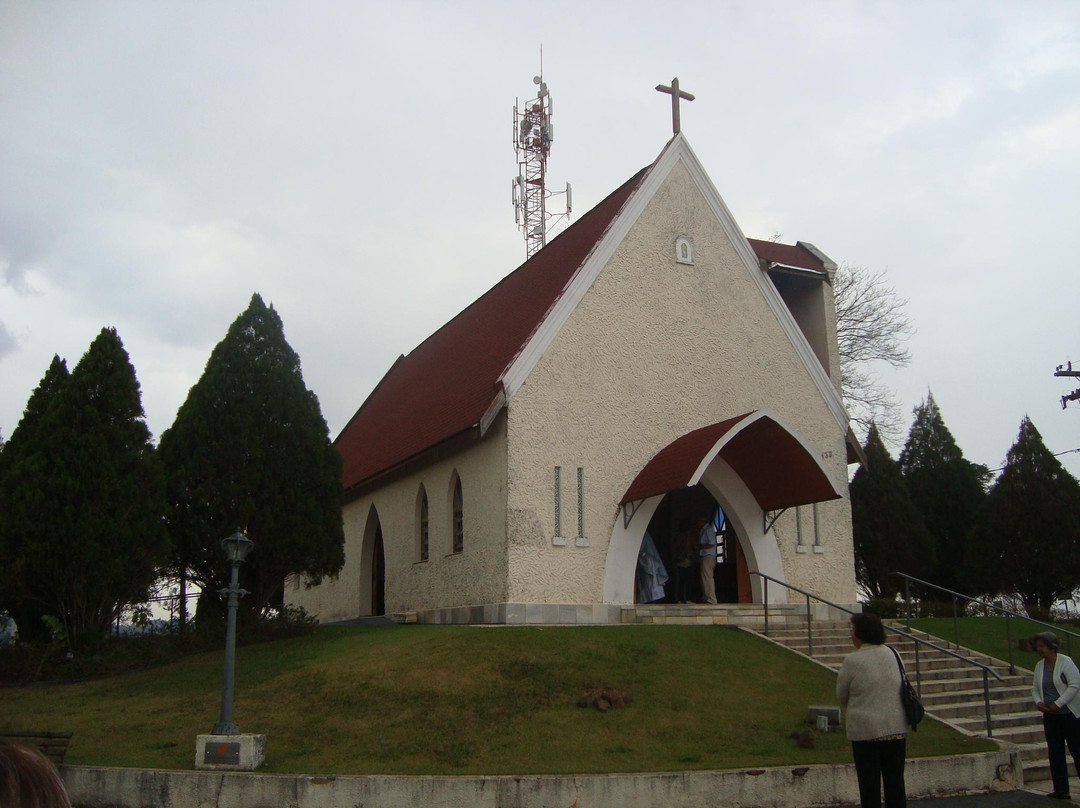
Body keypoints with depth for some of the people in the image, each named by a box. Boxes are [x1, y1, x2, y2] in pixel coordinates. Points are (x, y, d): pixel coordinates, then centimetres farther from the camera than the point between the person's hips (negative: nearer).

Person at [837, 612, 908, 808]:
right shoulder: (892, 654, 3)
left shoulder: (852, 661, -12)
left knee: (869, 784, 4)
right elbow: (902, 687, 12)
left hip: (865, 729, -5)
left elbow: (842, 695, -1)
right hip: (897, 727, 5)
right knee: (895, 779, 13)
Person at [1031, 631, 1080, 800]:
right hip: (1050, 716, 6)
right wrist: (1038, 702, -5)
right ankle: (1061, 790, 10)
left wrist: (1058, 704, -19)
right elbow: (1035, 688, 16)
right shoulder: (1039, 665, 9)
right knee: (1055, 753, 5)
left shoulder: (1065, 662, -10)